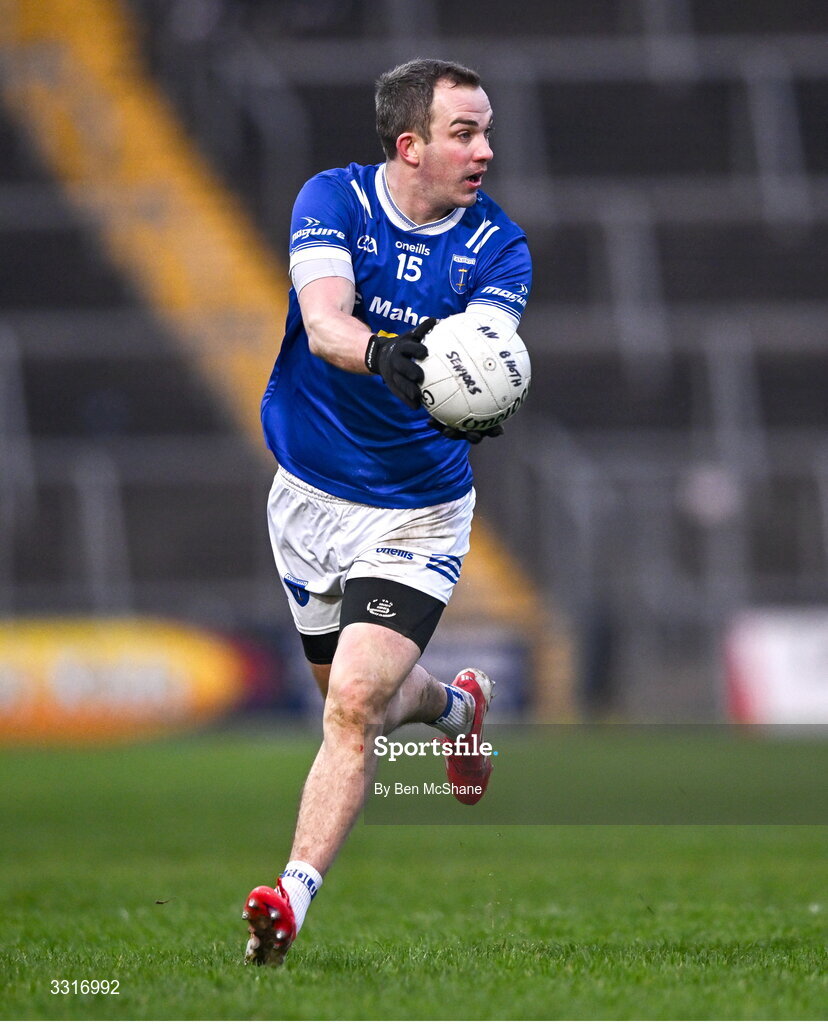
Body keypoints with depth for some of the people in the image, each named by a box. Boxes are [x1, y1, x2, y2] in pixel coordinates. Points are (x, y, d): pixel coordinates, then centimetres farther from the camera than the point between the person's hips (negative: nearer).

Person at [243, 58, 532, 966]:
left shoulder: (498, 248, -9)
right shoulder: (332, 200, -10)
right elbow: (325, 321, -26)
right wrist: (383, 355, -48)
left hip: (417, 509, -2)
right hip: (307, 493, 2)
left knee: (354, 706, -18)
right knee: (358, 696, 18)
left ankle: (293, 897, -18)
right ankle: (458, 705, 51)